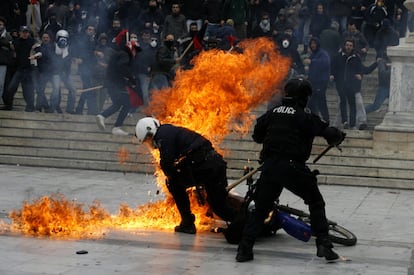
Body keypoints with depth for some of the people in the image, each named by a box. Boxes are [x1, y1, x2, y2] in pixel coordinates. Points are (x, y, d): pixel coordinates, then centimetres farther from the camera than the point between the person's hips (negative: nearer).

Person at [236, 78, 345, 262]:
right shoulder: (304, 117, -4)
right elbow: (327, 132, -2)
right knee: (316, 203, 13)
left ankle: (244, 248, 2)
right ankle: (323, 244, 5)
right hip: (293, 167, -4)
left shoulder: (272, 113, 9)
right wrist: (338, 136, 20)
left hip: (269, 166, 4)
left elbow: (257, 136, 18)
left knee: (261, 208, 13)